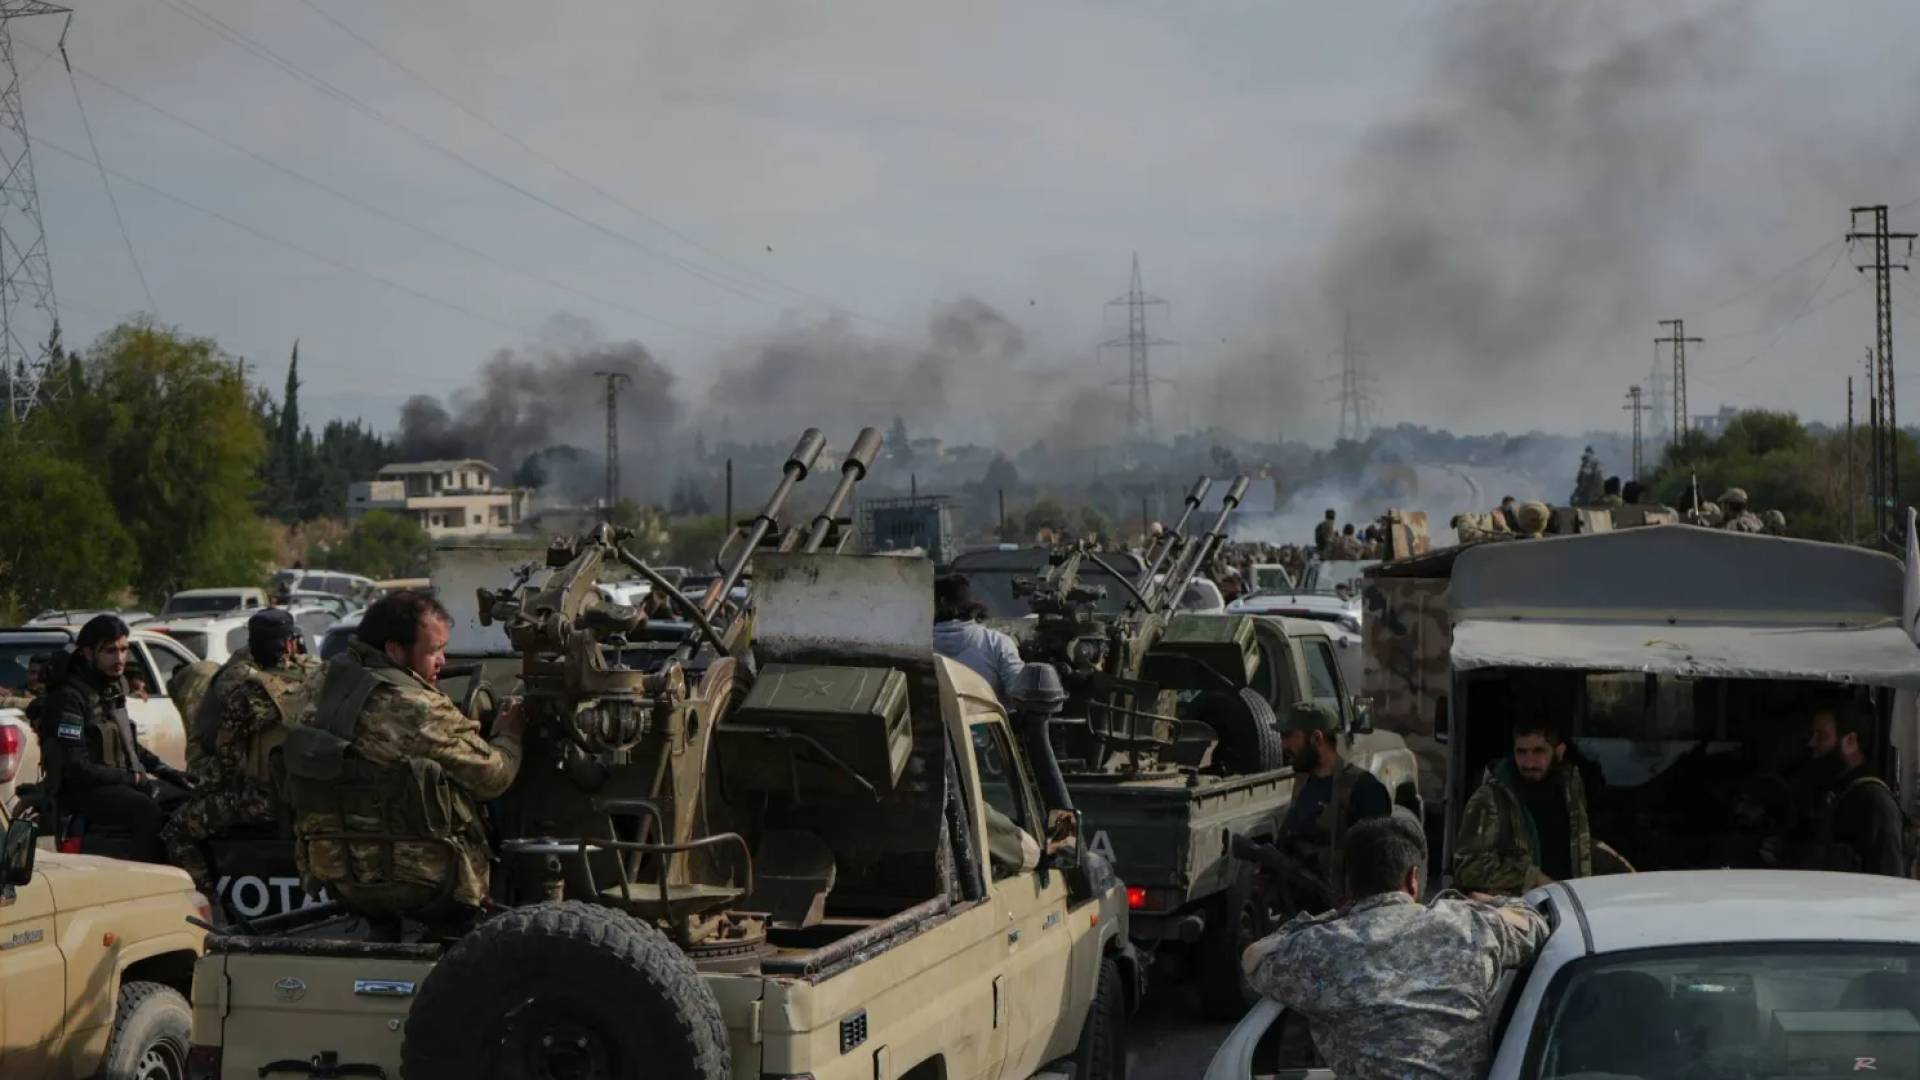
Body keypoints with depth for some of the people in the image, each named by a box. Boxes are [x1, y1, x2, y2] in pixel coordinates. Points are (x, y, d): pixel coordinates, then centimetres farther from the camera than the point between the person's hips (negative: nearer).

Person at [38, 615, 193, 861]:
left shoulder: (113, 688, 14)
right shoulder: (69, 697, -14)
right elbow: (76, 768, -21)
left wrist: (167, 772, 12)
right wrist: (135, 779, -19)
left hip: (125, 782, 9)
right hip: (84, 791, -9)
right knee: (148, 812, -34)